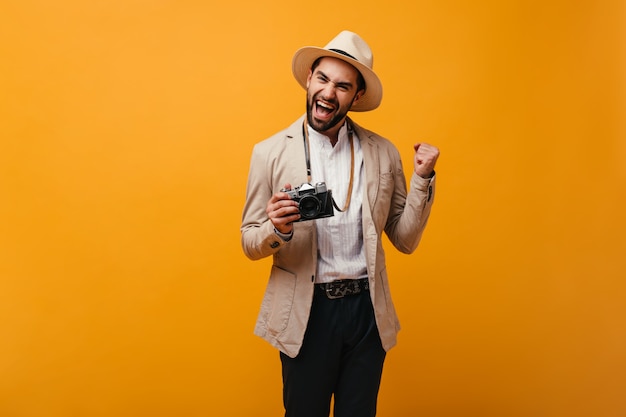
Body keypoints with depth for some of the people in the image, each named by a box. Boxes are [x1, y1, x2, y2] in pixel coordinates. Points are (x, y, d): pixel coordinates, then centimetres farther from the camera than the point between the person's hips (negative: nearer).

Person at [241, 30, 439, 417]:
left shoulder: (384, 153, -1)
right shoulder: (270, 153, -6)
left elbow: (405, 240, 3)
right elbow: (250, 243, -2)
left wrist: (423, 179, -9)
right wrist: (278, 229, -23)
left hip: (368, 311, 2)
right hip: (305, 313, -2)